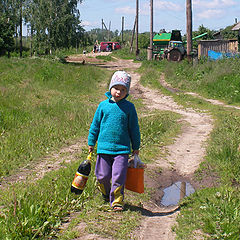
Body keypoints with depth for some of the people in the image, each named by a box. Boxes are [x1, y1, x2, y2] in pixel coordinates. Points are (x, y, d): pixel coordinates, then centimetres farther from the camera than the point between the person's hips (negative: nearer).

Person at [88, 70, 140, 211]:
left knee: (119, 176, -6)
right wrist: (91, 143, 14)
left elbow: (134, 128, 8)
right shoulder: (103, 105, 2)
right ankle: (106, 195, 37)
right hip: (104, 147, 2)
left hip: (122, 148, -2)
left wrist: (136, 147, 11)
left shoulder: (129, 107, 0)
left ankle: (117, 201, 8)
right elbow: (95, 124, 11)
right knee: (103, 175, 9)